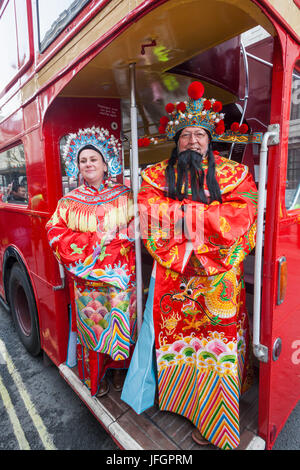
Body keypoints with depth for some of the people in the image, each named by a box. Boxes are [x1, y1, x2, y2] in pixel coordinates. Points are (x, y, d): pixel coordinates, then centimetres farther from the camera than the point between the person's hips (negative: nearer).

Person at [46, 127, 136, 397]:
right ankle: (95, 378, 31)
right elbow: (56, 233, -3)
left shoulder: (125, 196, 4)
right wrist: (93, 240, -13)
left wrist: (114, 239, -16)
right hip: (87, 279, 0)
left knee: (122, 324, 10)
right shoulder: (69, 202, 5)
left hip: (121, 276, 0)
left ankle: (120, 370, 34)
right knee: (92, 326, 9)